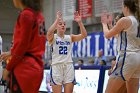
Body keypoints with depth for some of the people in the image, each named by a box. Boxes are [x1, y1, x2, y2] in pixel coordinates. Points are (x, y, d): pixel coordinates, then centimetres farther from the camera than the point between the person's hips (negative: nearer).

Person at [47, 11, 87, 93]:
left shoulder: (70, 37, 11)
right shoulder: (53, 37, 3)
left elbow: (84, 35, -2)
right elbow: (49, 33, -22)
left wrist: (80, 22, -16)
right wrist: (57, 19, -25)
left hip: (69, 66, 3)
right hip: (56, 66, -3)